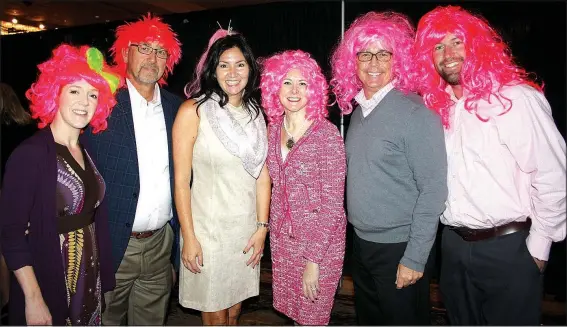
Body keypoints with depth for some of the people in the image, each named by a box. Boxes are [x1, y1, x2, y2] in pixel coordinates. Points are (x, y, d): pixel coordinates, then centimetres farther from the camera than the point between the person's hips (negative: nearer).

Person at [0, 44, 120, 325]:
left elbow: (94, 215, 7)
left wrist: (102, 278, 6)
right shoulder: (30, 154, -16)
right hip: (50, 287, -6)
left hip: (90, 283, 6)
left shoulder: (88, 152, 3)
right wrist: (33, 299, -19)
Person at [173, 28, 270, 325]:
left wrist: (262, 227, 2)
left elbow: (262, 176, 5)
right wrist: (188, 237, -11)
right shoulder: (193, 111, -10)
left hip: (247, 229, 4)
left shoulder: (255, 113, 5)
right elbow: (181, 180, -10)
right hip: (208, 230, -4)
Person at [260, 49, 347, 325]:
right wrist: (272, 231, 7)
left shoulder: (326, 133, -16)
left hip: (320, 242, -5)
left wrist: (313, 260, -17)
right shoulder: (275, 129, 1)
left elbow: (332, 204, -16)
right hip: (282, 238, 5)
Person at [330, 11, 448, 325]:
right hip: (361, 243, 7)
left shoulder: (416, 114, -16)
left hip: (399, 249, -6)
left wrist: (414, 258, -16)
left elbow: (433, 191, -17)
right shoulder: (358, 110, 4)